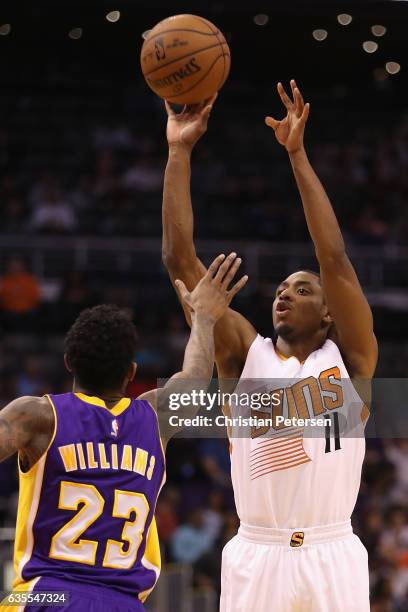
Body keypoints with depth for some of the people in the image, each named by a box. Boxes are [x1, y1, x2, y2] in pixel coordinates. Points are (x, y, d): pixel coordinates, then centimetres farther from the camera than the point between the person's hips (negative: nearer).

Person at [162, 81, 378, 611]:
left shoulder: (347, 358, 6)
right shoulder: (246, 355, 9)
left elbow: (335, 261, -7)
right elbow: (180, 260, 3)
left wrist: (298, 154, -9)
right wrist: (180, 152, -1)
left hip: (332, 557, -1)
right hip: (256, 556, 1)